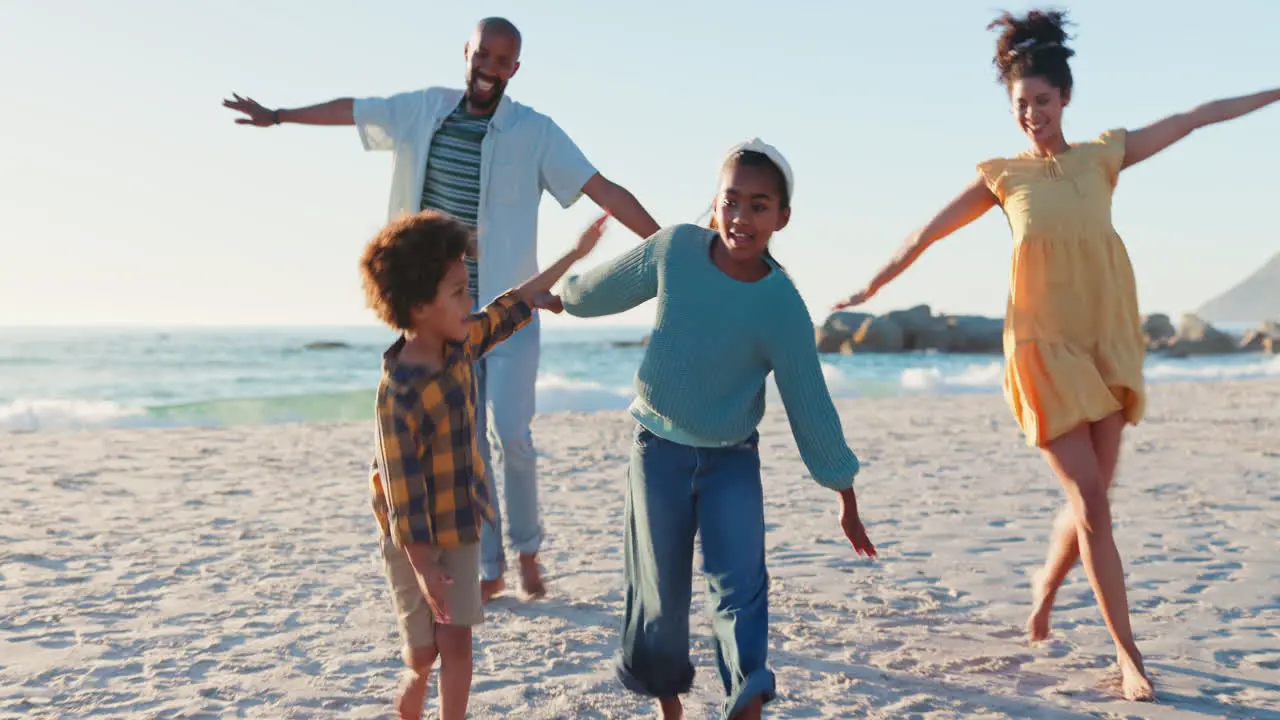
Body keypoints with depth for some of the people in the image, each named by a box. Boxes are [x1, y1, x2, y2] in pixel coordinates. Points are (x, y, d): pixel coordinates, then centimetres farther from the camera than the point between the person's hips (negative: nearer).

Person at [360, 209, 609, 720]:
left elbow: (514, 307, 11)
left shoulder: (459, 345, -4)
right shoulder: (399, 392, -26)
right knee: (423, 651, 8)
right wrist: (423, 568, -23)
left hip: (461, 526, 6)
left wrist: (574, 255, 15)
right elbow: (401, 486, -25)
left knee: (456, 641, 2)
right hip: (415, 539, -6)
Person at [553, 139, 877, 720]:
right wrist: (561, 296, 26)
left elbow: (810, 405, -10)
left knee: (740, 582, -17)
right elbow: (611, 286, 9)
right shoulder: (675, 247, -13)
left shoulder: (782, 307, -17)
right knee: (661, 595, 8)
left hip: (732, 459, -1)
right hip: (659, 449, 1)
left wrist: (845, 497, -4)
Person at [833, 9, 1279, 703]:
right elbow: (928, 233, 8)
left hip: (1107, 344, 3)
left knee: (1089, 500, 7)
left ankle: (1046, 583, 37)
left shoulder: (1104, 156, 5)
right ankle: (1128, 654, 4)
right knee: (1092, 504, -5)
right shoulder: (1002, 176, 1)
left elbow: (1196, 117, 10)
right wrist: (871, 286, 13)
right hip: (1044, 348, -3)